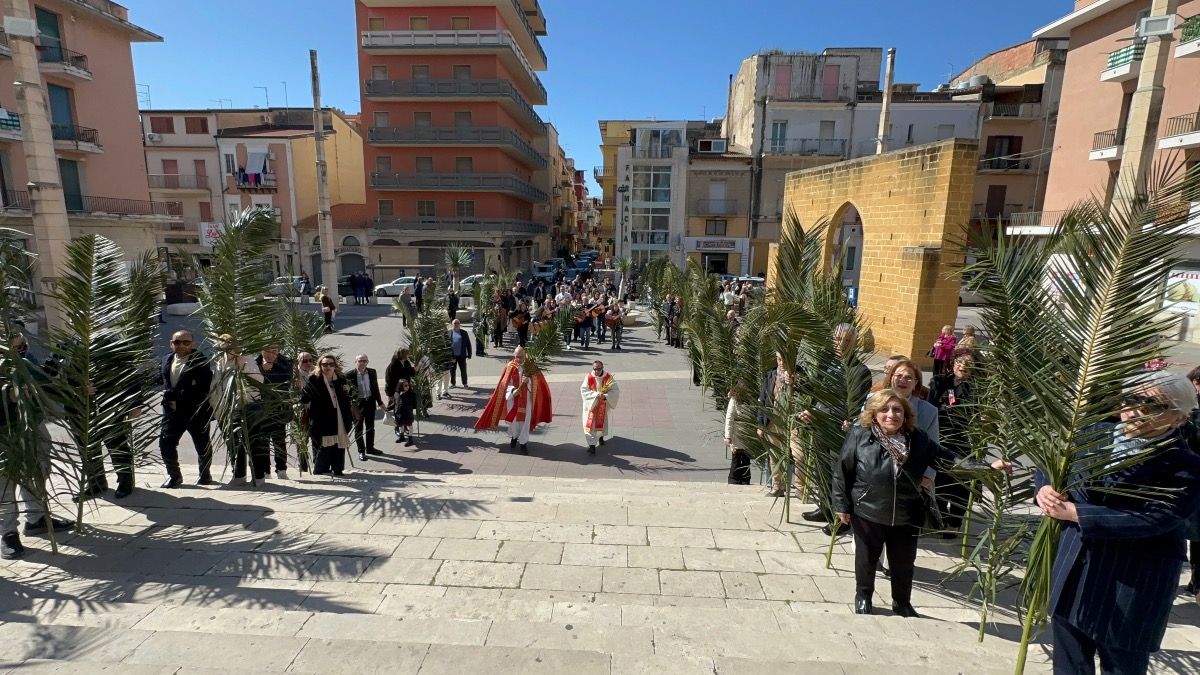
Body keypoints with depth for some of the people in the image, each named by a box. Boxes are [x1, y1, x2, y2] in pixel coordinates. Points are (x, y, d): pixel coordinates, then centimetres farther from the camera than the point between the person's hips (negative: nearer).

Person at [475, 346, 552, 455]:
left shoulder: (531, 366, -6)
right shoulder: (510, 367, -8)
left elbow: (536, 381, -3)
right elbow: (505, 383, -8)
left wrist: (528, 380, -24)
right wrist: (513, 391, -25)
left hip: (526, 398, 0)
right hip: (513, 398, 0)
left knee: (525, 420, 4)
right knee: (513, 419, 13)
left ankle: (523, 442, 16)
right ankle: (514, 437, 38)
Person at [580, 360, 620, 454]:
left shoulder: (609, 377, -14)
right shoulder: (589, 377, -15)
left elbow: (616, 391, -14)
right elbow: (583, 390, -15)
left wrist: (605, 396, -29)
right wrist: (596, 395, -27)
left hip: (604, 405, 1)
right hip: (591, 404, -1)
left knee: (603, 422, 18)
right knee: (590, 423, -6)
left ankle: (601, 436, 47)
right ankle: (592, 445, 1)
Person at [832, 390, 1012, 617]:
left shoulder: (918, 440, -8)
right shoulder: (859, 436, -16)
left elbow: (948, 459, -4)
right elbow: (842, 471, -10)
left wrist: (988, 467, -13)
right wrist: (841, 504, -7)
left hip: (906, 517, 3)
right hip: (867, 514, -2)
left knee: (904, 564, 18)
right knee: (866, 559, 17)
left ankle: (902, 603, 42)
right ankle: (863, 597, 41)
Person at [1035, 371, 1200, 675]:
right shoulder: (1098, 434, 2)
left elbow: (1154, 519, -23)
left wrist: (1076, 513, -25)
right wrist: (1045, 489, -14)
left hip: (1131, 589, -4)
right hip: (1073, 572, 4)